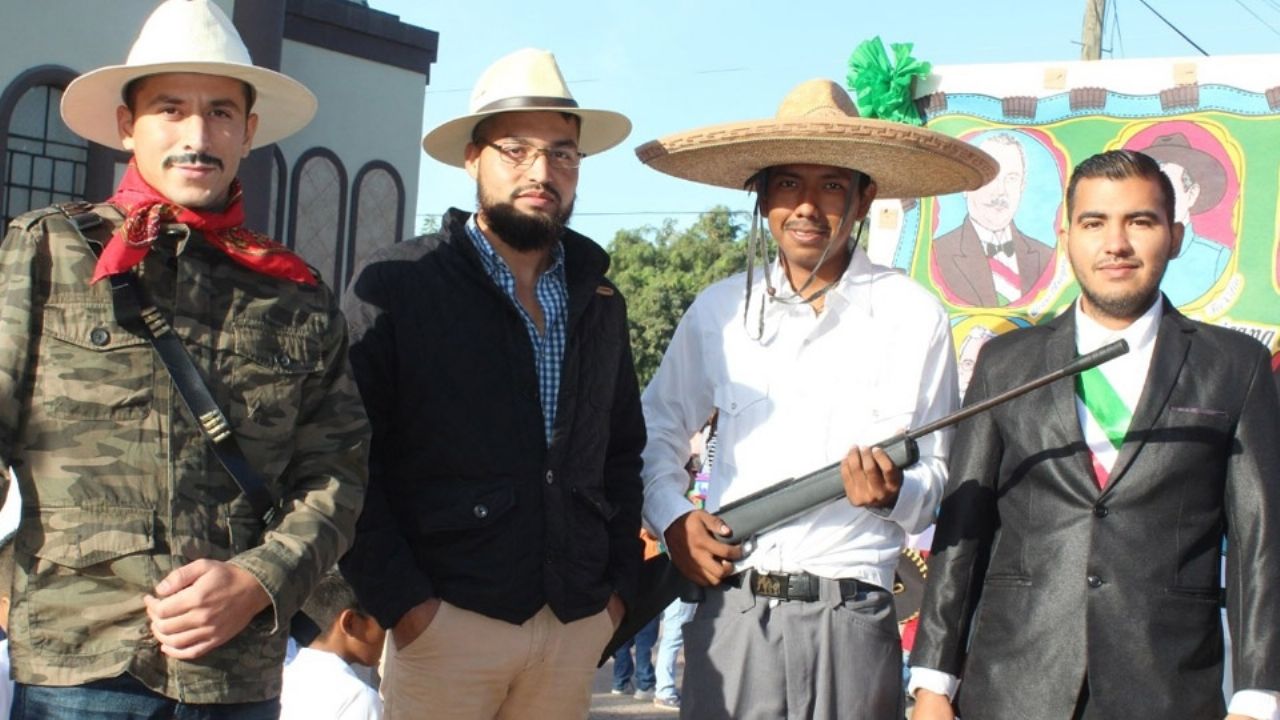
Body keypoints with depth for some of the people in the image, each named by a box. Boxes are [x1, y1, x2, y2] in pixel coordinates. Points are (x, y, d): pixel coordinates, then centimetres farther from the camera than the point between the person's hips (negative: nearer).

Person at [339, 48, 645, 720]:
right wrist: (400, 601, -12)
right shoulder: (395, 285, -4)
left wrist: (619, 585, 11)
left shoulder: (599, 302, 12)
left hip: (577, 628, 4)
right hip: (444, 619, -4)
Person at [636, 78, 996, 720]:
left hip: (850, 619, -2)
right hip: (728, 613, 2)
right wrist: (673, 517, 4)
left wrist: (893, 493, -15)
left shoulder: (915, 317, 2)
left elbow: (940, 476, 5)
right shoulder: (719, 309, 8)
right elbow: (658, 429, 19)